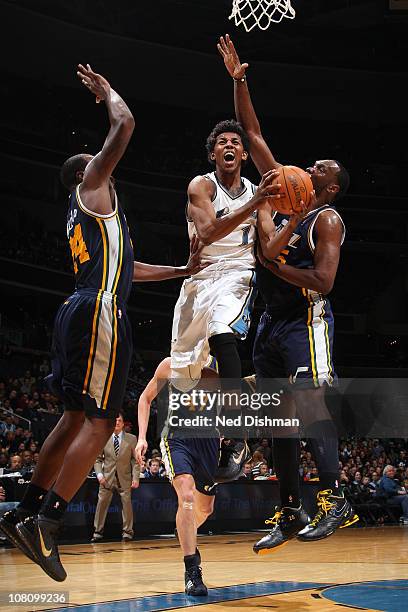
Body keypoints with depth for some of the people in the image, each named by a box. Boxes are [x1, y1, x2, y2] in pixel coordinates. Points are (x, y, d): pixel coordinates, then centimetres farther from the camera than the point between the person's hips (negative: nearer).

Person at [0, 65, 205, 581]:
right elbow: (124, 125, -3)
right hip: (99, 313, -10)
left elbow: (124, 267, 34)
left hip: (81, 313, 10)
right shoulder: (91, 186, 4)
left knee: (76, 417, 15)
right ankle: (44, 523, -17)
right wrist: (105, 91, 15)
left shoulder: (86, 215, 29)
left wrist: (182, 271, 35)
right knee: (99, 423, -12)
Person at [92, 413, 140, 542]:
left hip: (125, 477, -1)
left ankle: (127, 531, 7)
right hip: (107, 477, 1)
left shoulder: (131, 439, 3)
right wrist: (99, 474, -6)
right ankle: (98, 532, 8)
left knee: (127, 503, -4)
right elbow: (98, 459, 9)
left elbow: (135, 460, 2)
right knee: (102, 503, -2)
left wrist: (135, 477, -7)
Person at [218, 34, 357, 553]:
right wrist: (238, 80, 10)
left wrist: (275, 263, -17)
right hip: (271, 321, 7)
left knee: (309, 404, -19)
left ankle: (334, 500, -16)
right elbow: (252, 134, 15)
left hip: (306, 320, -7)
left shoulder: (327, 219, -5)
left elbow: (323, 281, -17)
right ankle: (289, 514, 11)